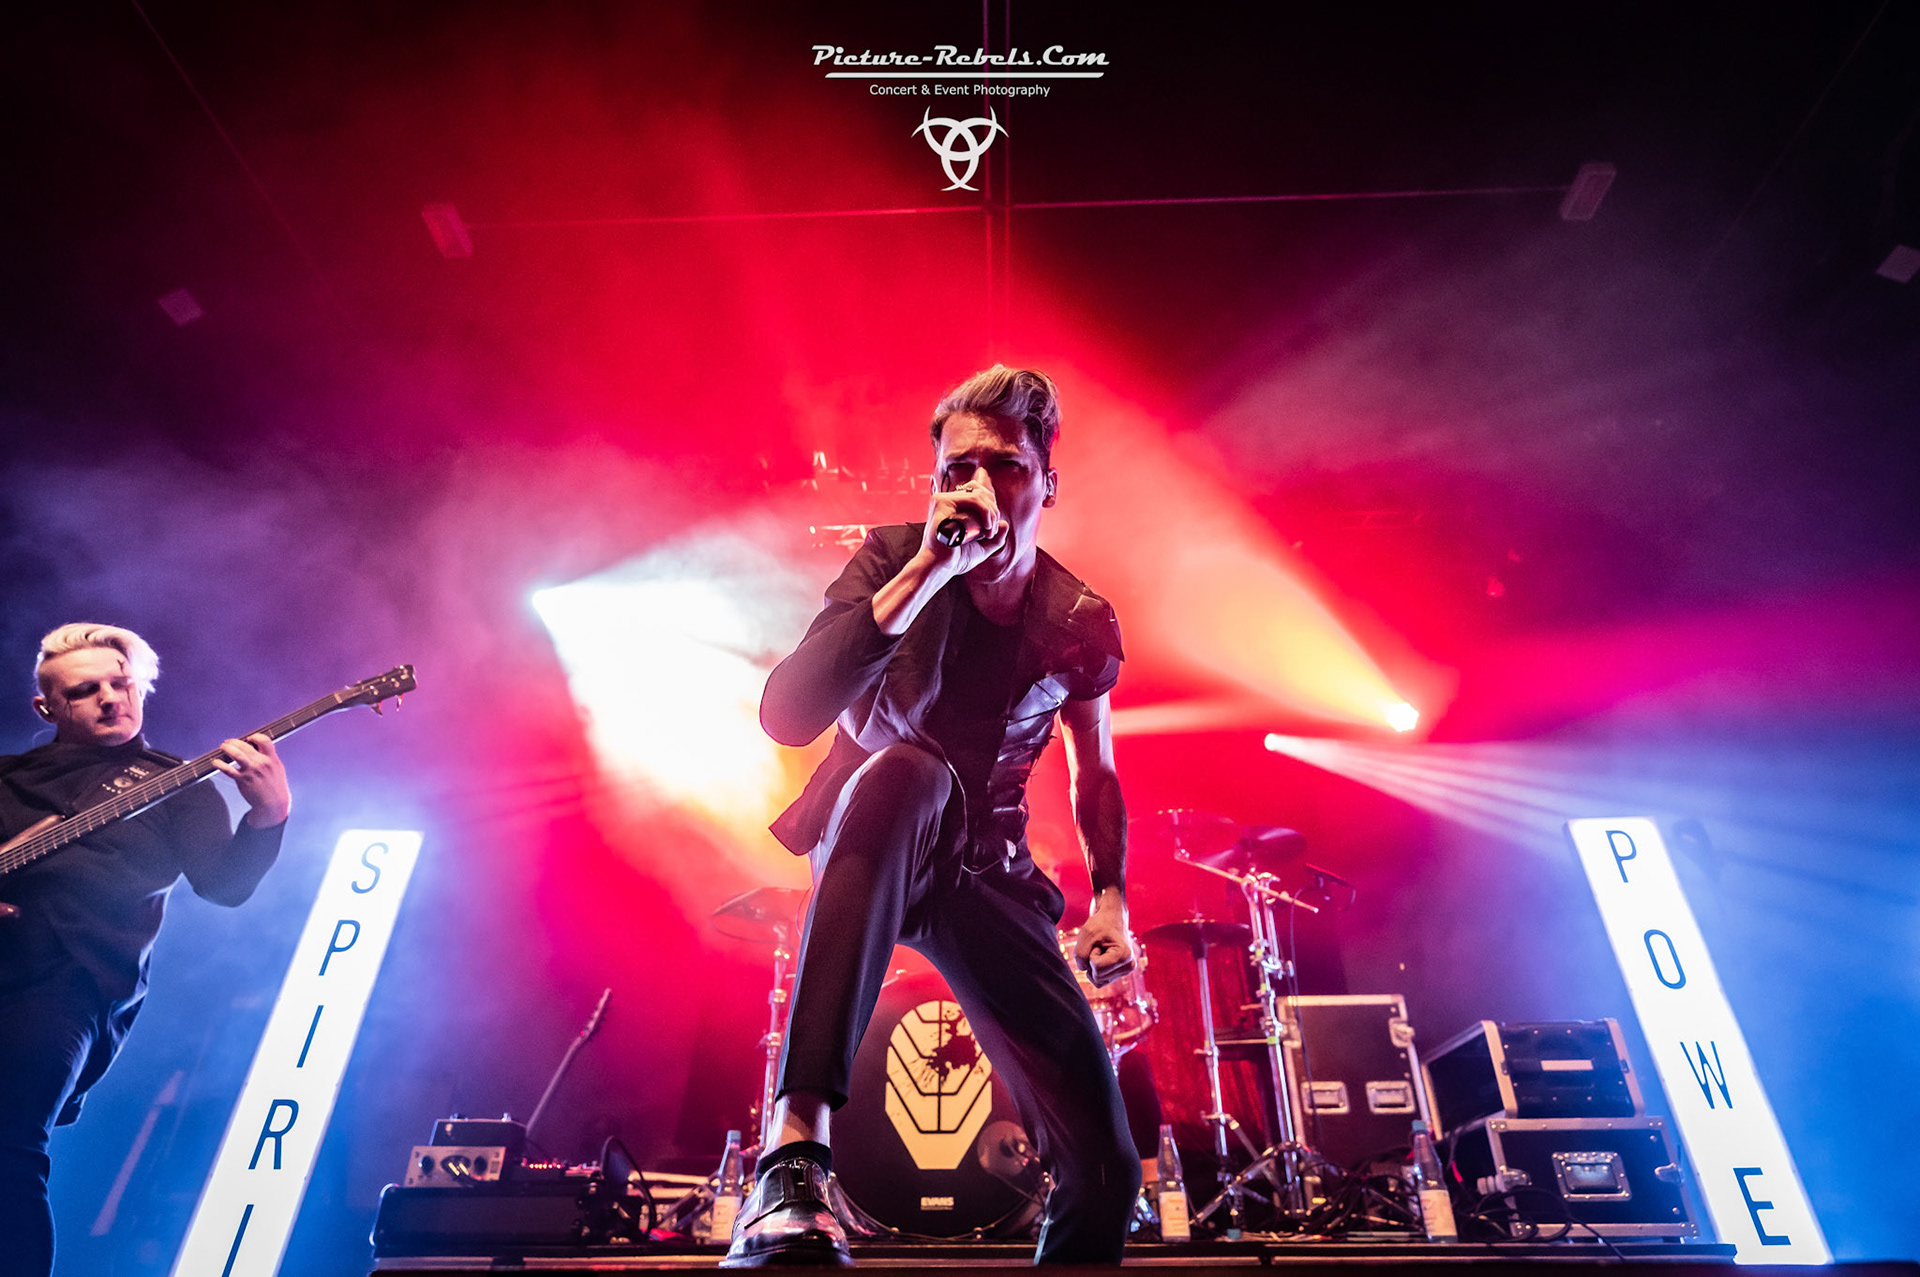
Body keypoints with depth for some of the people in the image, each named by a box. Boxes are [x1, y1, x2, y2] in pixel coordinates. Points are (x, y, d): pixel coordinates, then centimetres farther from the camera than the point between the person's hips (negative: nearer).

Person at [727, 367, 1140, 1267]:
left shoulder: (1081, 624, -5)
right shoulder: (893, 559, -13)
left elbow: (1094, 772, 11)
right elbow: (785, 714, -29)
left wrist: (1110, 895, -2)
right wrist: (927, 571, -35)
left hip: (987, 873, 3)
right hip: (870, 844, -3)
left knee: (1106, 1166, -6)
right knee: (907, 771, -41)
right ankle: (795, 1151, -44)